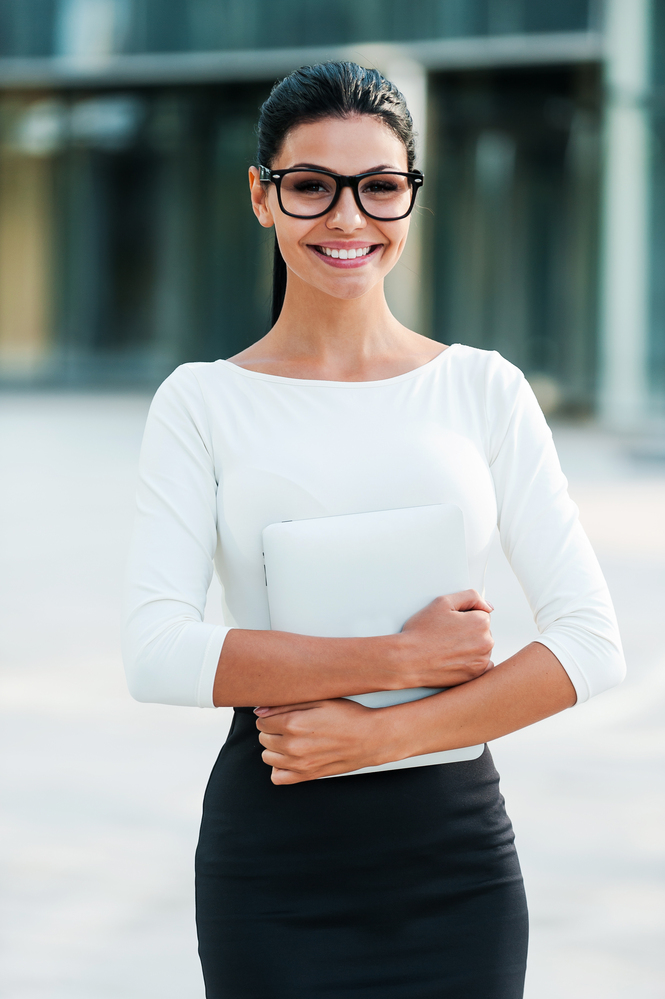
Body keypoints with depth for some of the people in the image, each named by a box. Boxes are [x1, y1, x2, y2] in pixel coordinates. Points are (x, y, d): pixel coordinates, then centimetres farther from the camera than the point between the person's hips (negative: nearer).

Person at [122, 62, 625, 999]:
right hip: (272, 860, -1)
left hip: (455, 856, 1)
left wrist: (383, 732, -12)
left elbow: (591, 642, -3)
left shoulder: (483, 388, 3)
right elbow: (158, 651, -11)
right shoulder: (203, 403, 1)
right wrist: (396, 658, -16)